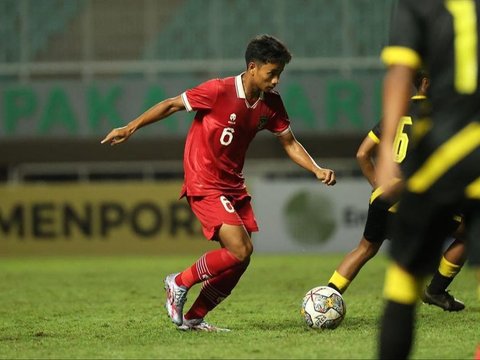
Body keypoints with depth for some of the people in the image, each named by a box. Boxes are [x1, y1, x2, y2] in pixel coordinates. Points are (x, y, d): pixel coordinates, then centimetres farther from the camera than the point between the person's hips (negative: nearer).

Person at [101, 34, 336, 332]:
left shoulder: (271, 104, 0)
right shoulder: (219, 91, -18)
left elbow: (290, 143, 9)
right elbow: (172, 105, -10)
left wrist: (317, 170, -6)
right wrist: (130, 128, -12)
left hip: (234, 185, 7)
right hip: (204, 184, -7)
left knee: (240, 259, 2)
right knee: (239, 250, -18)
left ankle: (194, 318, 15)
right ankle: (180, 283, 3)